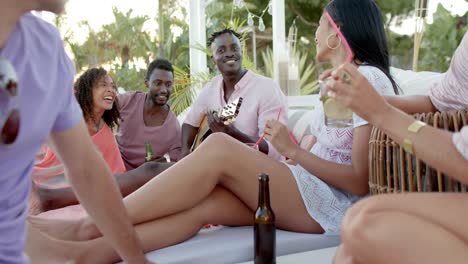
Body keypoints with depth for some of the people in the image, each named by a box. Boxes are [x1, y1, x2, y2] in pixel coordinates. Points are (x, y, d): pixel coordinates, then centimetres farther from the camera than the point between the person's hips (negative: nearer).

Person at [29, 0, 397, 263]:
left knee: (219, 148, -25)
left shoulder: (370, 79, -8)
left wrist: (293, 151, -19)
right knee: (202, 204, -18)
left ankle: (91, 225, -21)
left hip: (336, 204, -8)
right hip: (307, 191, 8)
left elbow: (361, 181, -15)